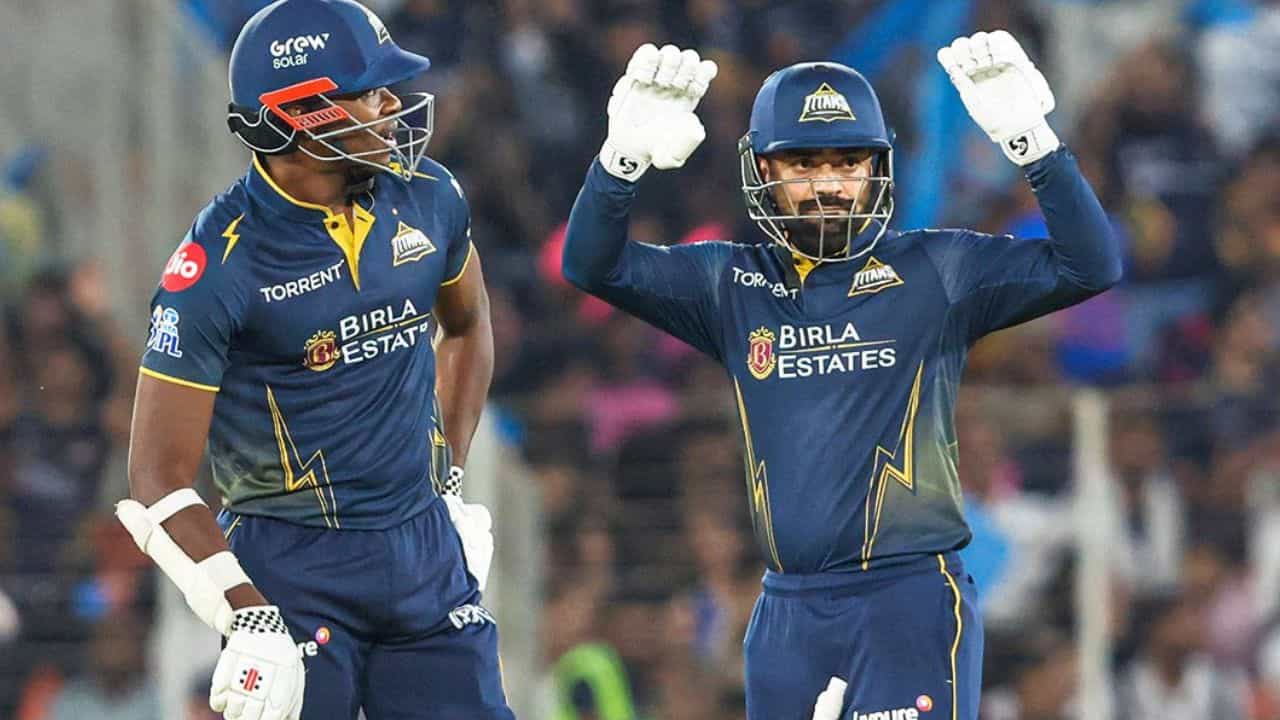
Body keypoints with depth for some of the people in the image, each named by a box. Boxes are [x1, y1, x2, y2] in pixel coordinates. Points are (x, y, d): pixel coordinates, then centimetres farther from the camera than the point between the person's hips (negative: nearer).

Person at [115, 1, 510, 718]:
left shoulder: (425, 198, 1)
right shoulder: (222, 263, -16)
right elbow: (158, 481, -14)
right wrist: (249, 622, -23)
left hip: (425, 547, 5)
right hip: (296, 564, -5)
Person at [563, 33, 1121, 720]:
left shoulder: (933, 275, 1)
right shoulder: (733, 287, 10)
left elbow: (1090, 265, -5)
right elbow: (593, 265, 1)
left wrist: (1031, 140, -18)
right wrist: (624, 153, -16)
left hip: (912, 604, -4)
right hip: (788, 611, 4)